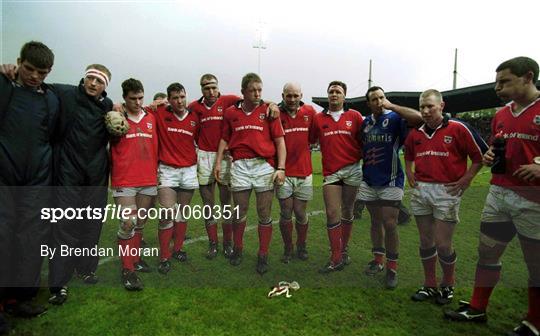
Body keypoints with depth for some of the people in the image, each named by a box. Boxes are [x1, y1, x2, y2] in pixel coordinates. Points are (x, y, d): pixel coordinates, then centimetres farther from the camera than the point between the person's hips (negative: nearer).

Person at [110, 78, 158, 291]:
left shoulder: (150, 118, 10)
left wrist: (155, 170, 17)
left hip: (148, 181, 5)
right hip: (124, 181, -4)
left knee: (140, 223, 14)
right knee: (128, 223, -8)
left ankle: (135, 259, 30)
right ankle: (127, 269, 3)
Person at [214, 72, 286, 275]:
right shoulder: (231, 112, 9)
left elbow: (280, 141, 0)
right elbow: (225, 139, 16)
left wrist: (281, 168, -8)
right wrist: (218, 162, 7)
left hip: (265, 165, -1)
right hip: (240, 165, 2)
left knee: (264, 214, 4)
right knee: (239, 213, 9)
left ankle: (263, 255, 17)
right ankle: (237, 249, 30)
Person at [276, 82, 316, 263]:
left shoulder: (310, 111, 2)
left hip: (304, 172, 2)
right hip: (283, 172, -1)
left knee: (300, 212, 9)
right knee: (286, 213, 5)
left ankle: (301, 246, 31)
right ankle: (288, 249, 25)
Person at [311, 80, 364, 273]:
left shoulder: (354, 116, 5)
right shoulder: (318, 118, 7)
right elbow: (311, 140, 9)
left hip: (352, 169, 0)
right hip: (330, 172, 0)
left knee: (347, 212, 10)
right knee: (332, 214, -3)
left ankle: (344, 250, 26)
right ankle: (336, 258, 6)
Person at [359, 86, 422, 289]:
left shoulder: (395, 118, -6)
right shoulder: (365, 123, 9)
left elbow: (417, 117, -26)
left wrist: (391, 106, -17)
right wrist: (360, 174, 13)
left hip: (390, 182, -4)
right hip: (369, 182, 5)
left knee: (390, 224, -4)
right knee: (375, 222, 14)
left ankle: (392, 268, 11)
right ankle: (378, 260, 28)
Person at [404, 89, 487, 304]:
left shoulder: (458, 129, -6)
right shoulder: (416, 133, 9)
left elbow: (481, 154, -1)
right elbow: (408, 154, 28)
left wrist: (466, 178, -7)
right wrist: (409, 173, 15)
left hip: (447, 191, -5)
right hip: (420, 190, 5)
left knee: (443, 244, -1)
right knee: (426, 242, 12)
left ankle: (448, 285, 25)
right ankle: (429, 285, 26)